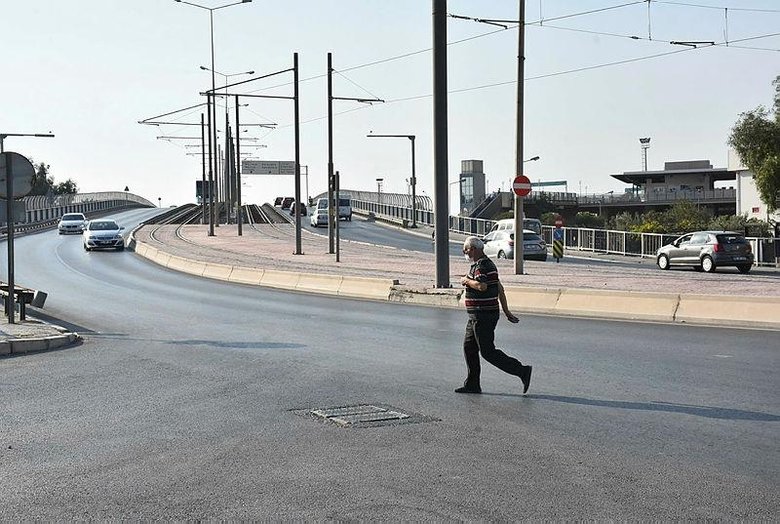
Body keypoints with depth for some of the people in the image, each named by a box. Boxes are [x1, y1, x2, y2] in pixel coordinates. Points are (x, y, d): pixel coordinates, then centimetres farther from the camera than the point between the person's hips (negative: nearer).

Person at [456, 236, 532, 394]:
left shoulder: (482, 266, -17)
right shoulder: (486, 264, 17)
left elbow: (482, 286, -35)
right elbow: (500, 288, 20)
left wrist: (467, 281, -16)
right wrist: (506, 311, 23)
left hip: (483, 316, -11)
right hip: (477, 316, 11)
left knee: (488, 351, -8)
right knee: (469, 347, 13)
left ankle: (522, 371, -6)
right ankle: (472, 384, 17)